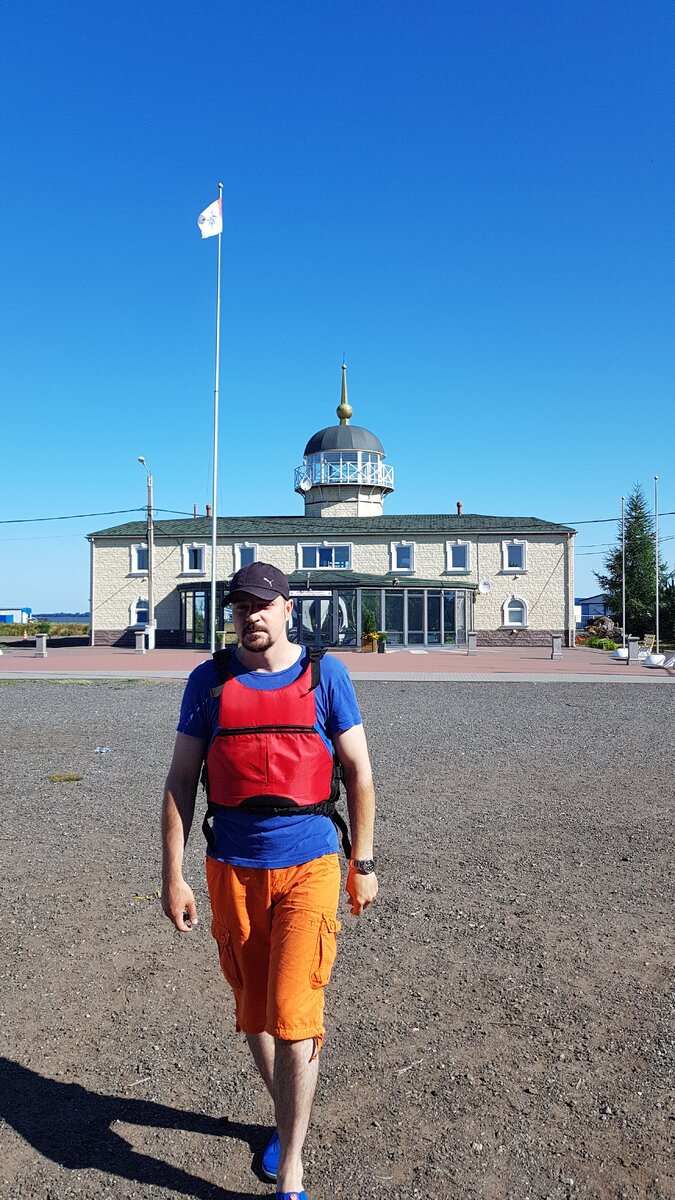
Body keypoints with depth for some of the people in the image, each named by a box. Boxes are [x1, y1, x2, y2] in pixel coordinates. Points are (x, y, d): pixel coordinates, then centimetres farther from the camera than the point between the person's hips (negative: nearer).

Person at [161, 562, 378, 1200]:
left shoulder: (324, 675, -4)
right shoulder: (208, 681, 0)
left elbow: (358, 772, 2)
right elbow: (180, 781, 3)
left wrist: (362, 864, 2)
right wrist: (173, 876, 0)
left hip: (308, 865, -2)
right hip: (233, 869, 3)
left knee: (292, 1015, -4)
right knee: (253, 1012, 17)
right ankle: (286, 1117, 45)